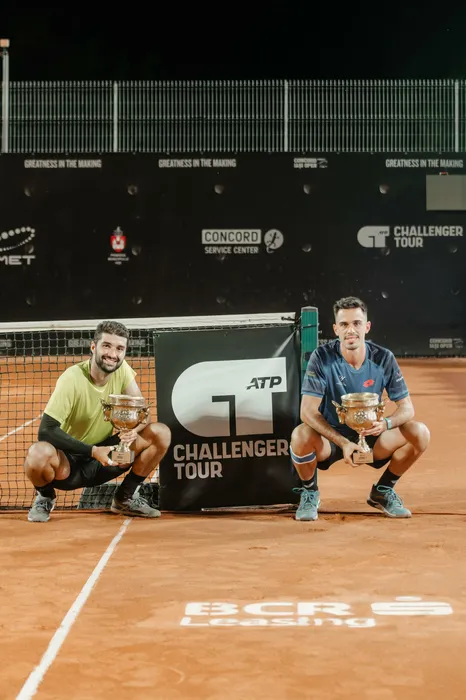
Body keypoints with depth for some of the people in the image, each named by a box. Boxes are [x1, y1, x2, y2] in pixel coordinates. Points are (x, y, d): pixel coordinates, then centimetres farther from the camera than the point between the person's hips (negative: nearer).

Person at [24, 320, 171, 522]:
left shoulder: (122, 369, -7)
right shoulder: (72, 378, -23)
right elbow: (46, 430, -27)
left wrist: (134, 429, -29)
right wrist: (93, 451, -33)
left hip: (104, 457, 5)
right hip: (70, 462, -5)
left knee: (161, 433, -13)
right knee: (38, 454, -38)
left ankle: (125, 497, 5)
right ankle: (45, 497, -2)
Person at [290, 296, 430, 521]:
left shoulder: (383, 358, -9)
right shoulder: (322, 357, -16)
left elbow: (406, 407, -7)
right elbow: (308, 411, -21)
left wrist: (386, 424, -31)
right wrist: (343, 442, -34)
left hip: (370, 436, 3)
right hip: (330, 436, -2)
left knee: (420, 433, -20)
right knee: (301, 435, -35)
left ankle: (382, 491, 5)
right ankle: (309, 493, -3)